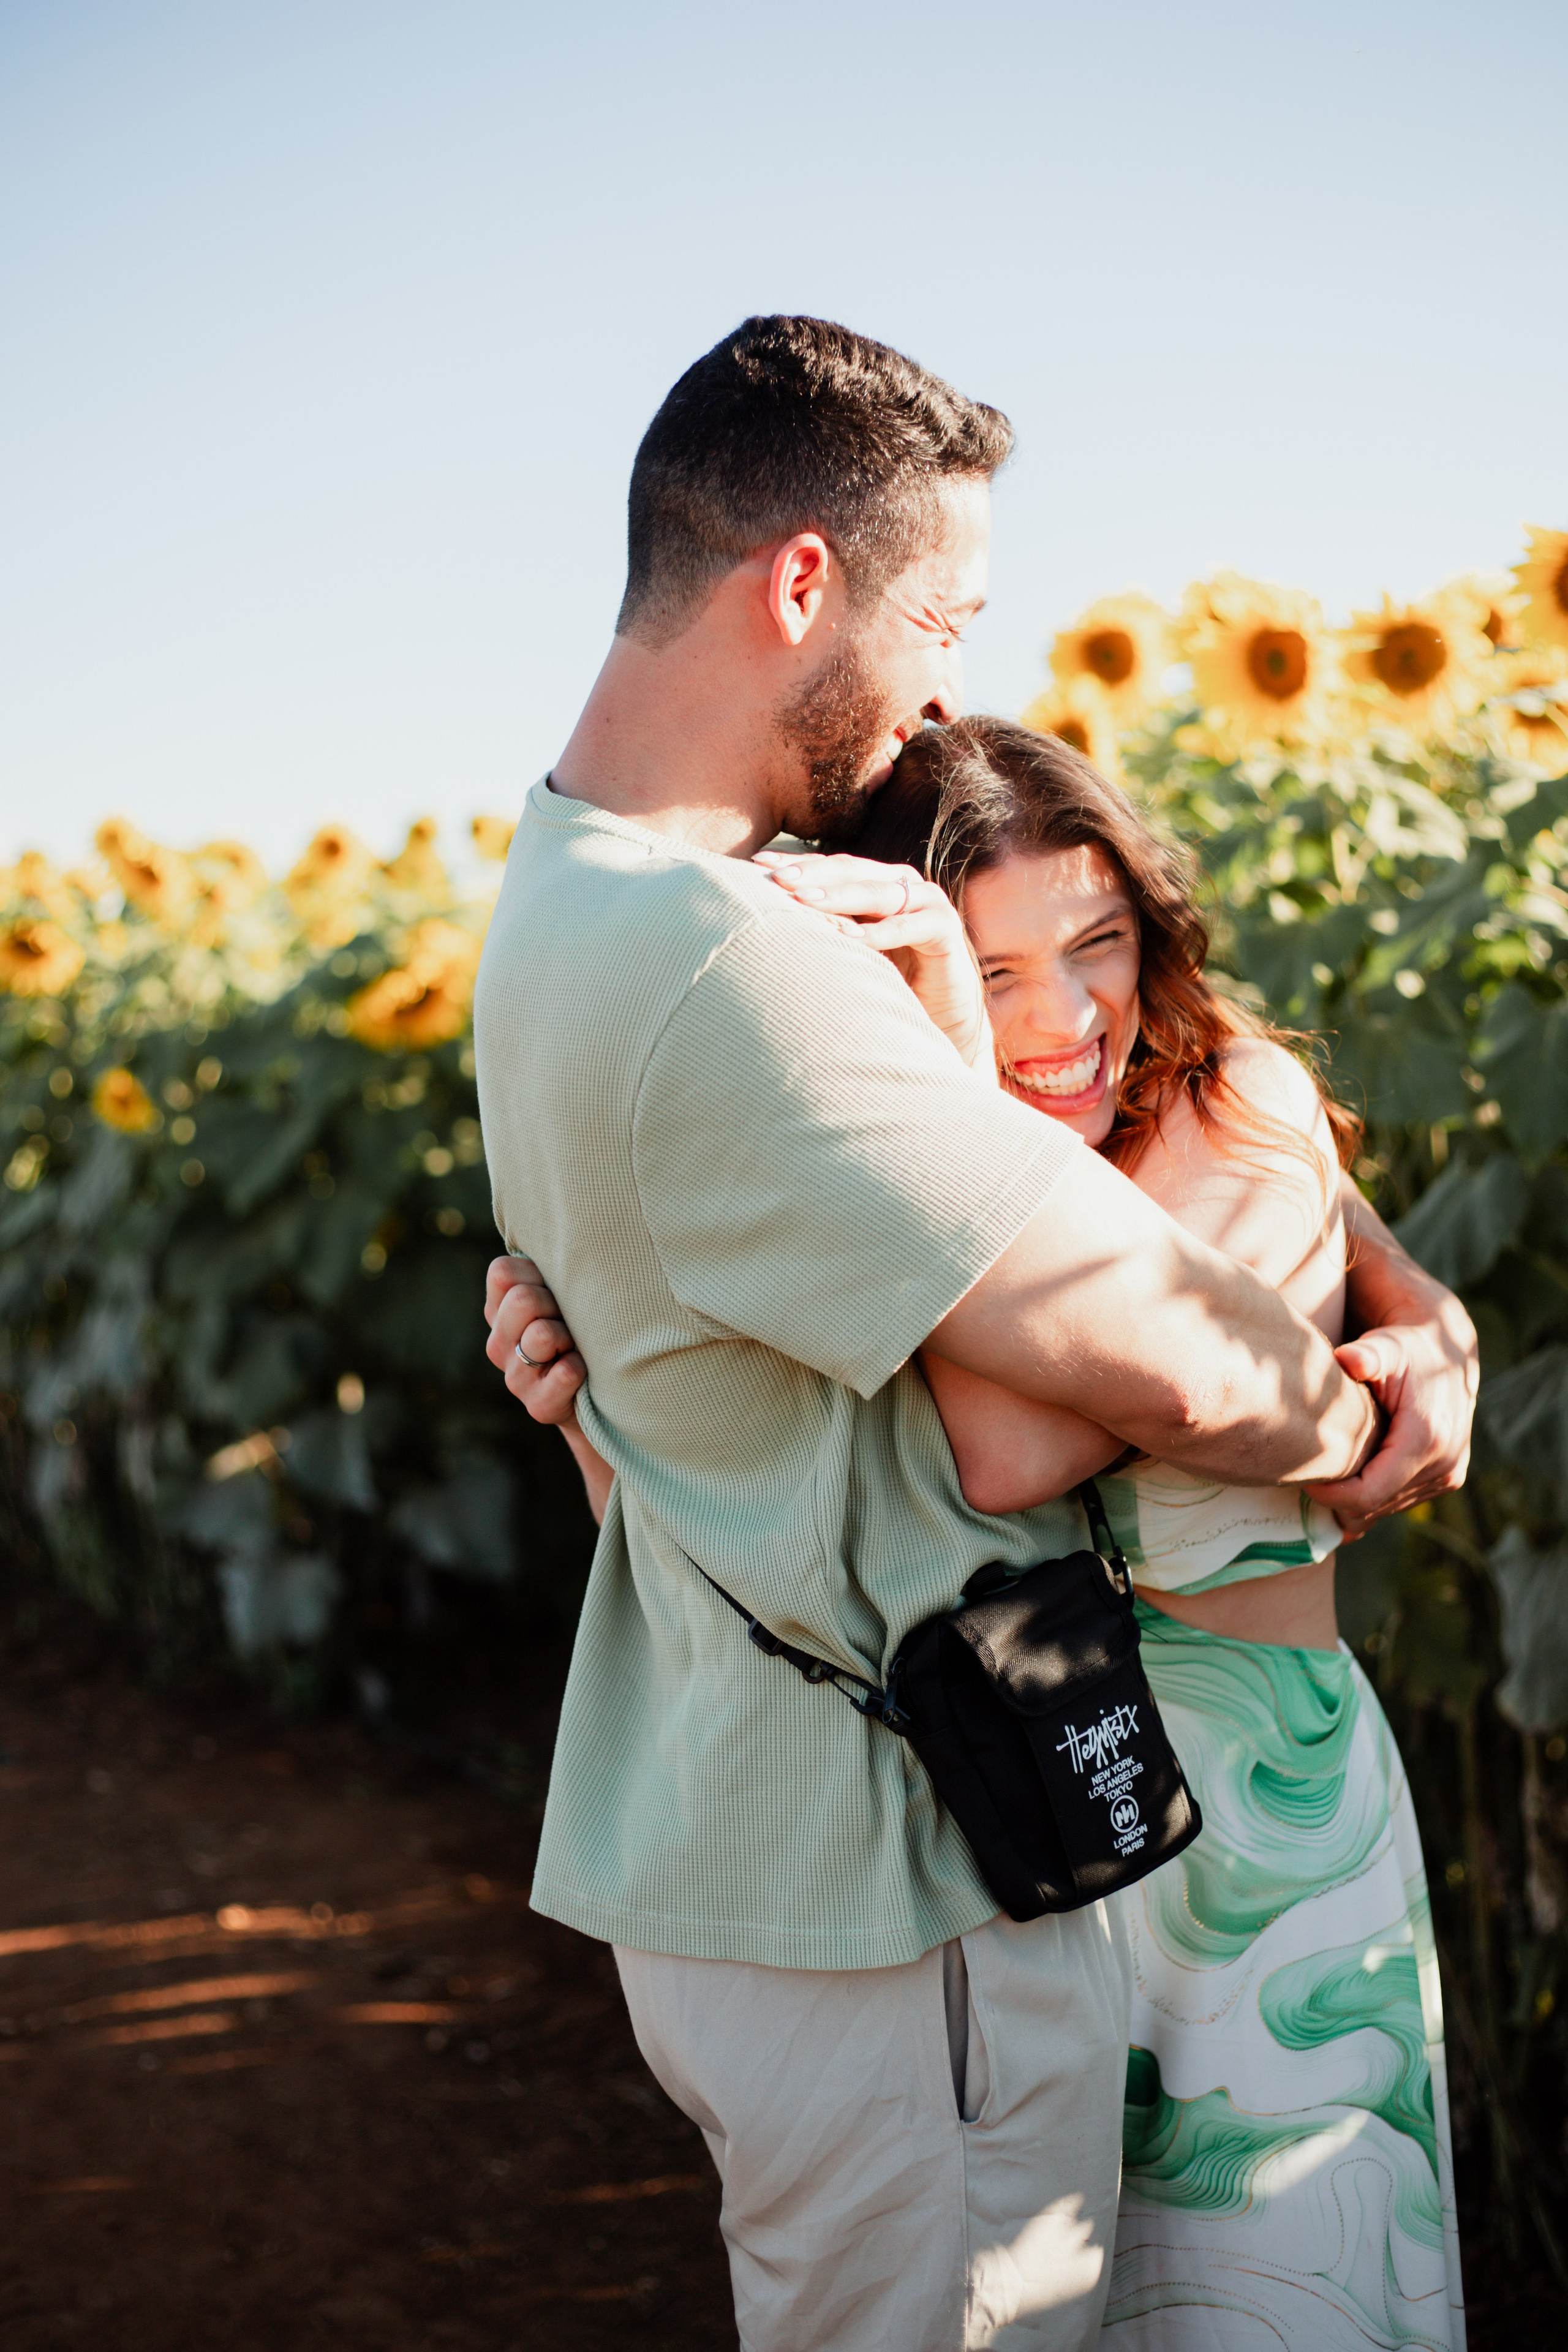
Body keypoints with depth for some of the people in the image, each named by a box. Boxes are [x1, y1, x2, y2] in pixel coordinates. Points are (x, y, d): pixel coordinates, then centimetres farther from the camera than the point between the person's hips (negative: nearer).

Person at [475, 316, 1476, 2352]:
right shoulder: (719, 965, -28)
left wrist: (1409, 1301, -3)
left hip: (743, 1846, 10)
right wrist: (1348, 1423, -6)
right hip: (887, 1905, -10)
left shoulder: (578, 889, 7)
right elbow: (1172, 1365, -28)